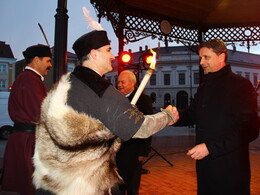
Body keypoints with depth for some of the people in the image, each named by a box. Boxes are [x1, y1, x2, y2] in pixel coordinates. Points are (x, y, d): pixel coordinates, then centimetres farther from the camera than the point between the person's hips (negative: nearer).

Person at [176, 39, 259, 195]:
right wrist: (177, 117, -5)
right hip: (204, 163, 7)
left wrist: (210, 147, -23)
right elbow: (193, 114, 18)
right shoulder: (204, 87, 13)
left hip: (230, 168, -7)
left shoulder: (241, 85, -12)